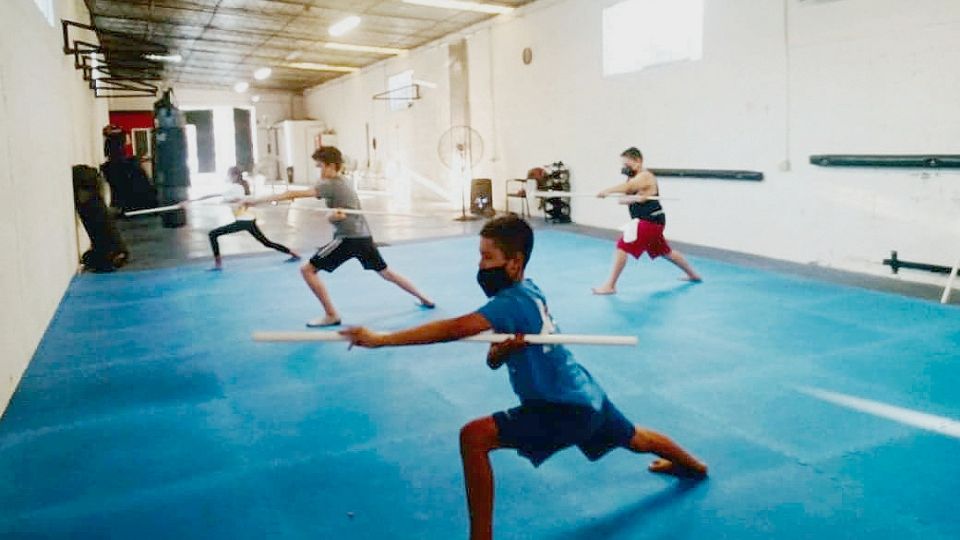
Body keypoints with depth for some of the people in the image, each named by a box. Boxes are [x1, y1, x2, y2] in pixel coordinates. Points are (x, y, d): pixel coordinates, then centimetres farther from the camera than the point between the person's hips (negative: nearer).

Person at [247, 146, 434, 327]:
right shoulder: (342, 182, 17)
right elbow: (334, 216, 12)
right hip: (363, 236, 9)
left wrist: (258, 200, -21)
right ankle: (425, 299, 29)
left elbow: (296, 194, -20)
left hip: (348, 238, -9)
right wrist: (333, 215, -14)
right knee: (386, 272, 22)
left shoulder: (331, 185, -10)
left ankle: (331, 315, -3)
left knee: (307, 269, -5)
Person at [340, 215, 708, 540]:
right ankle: (693, 465, 66)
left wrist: (380, 339, -40)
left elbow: (453, 328, -38)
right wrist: (503, 350, -22)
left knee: (474, 437, -19)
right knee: (637, 441, 36)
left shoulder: (513, 302, -24)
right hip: (586, 396, 10)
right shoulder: (527, 292, 3)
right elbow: (493, 360, 2)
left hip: (566, 409, -10)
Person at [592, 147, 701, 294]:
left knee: (622, 246, -15)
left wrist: (606, 191, -46)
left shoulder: (645, 177, -15)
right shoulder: (636, 178, 15)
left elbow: (626, 187, -36)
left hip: (649, 221, -11)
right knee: (665, 252, 25)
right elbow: (626, 193, -4)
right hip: (651, 221, 11)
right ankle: (693, 275, 43)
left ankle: (610, 286, -14)